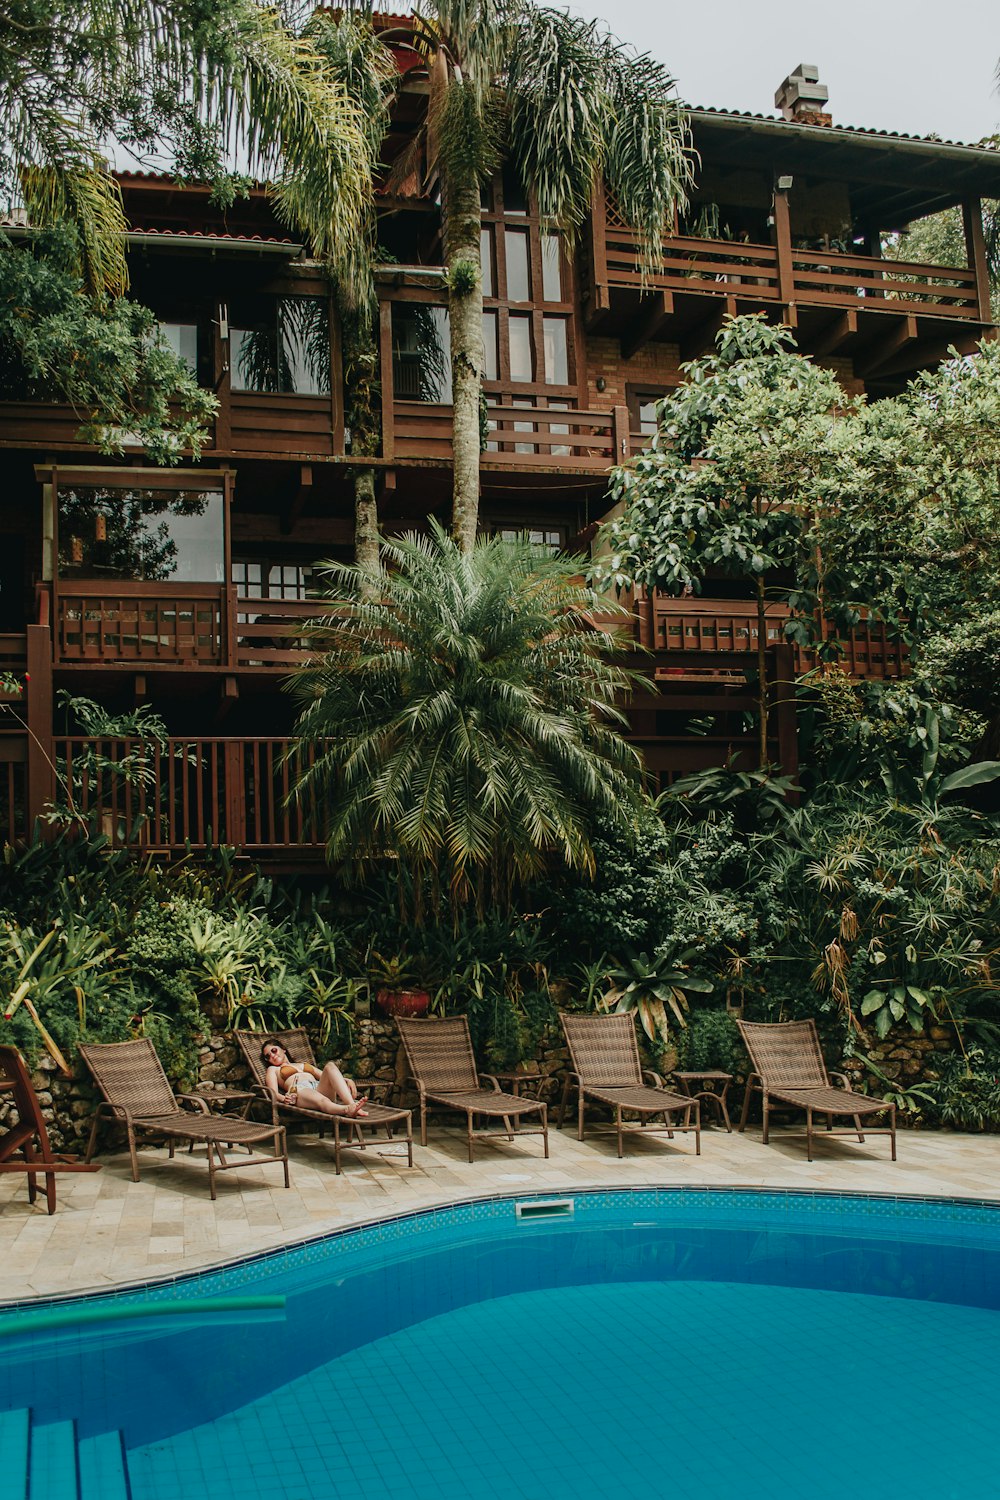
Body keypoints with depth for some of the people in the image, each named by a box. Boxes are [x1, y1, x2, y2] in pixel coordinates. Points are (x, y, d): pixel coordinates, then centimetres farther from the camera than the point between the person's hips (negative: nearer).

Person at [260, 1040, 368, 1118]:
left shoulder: (305, 1065, 41)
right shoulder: (273, 1070, 30)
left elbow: (325, 1077, 29)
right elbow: (274, 1093, 11)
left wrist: (347, 1080, 9)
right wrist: (283, 1098, -14)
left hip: (320, 1089, 4)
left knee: (330, 1066, -28)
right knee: (321, 1101, -40)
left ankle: (352, 1105, -52)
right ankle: (348, 1109, -73)